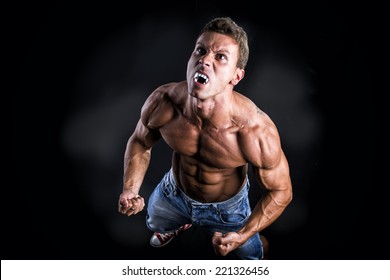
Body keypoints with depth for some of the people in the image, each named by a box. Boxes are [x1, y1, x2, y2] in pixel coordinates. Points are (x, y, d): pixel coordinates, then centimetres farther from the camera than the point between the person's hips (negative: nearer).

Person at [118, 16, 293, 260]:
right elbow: (140, 142, -9)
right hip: (173, 193, 3)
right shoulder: (161, 104, -32)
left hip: (228, 207, -3)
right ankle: (182, 223, 68)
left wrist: (242, 236, -33)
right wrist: (130, 190, -24)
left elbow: (281, 191, -23)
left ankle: (256, 242, 55)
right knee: (155, 223, 33)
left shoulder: (258, 131, -41)